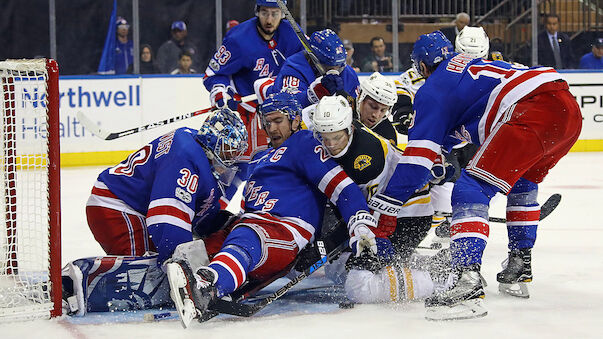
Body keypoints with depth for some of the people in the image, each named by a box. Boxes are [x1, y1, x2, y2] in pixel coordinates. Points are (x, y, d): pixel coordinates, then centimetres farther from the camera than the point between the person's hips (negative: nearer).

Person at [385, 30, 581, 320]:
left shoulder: (432, 90, 12)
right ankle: (520, 266, 36)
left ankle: (467, 281, -27)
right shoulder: (478, 64, 36)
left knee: (471, 190, -10)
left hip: (534, 113, -9)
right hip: (570, 109, 9)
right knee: (523, 180, 33)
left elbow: (416, 162, 6)